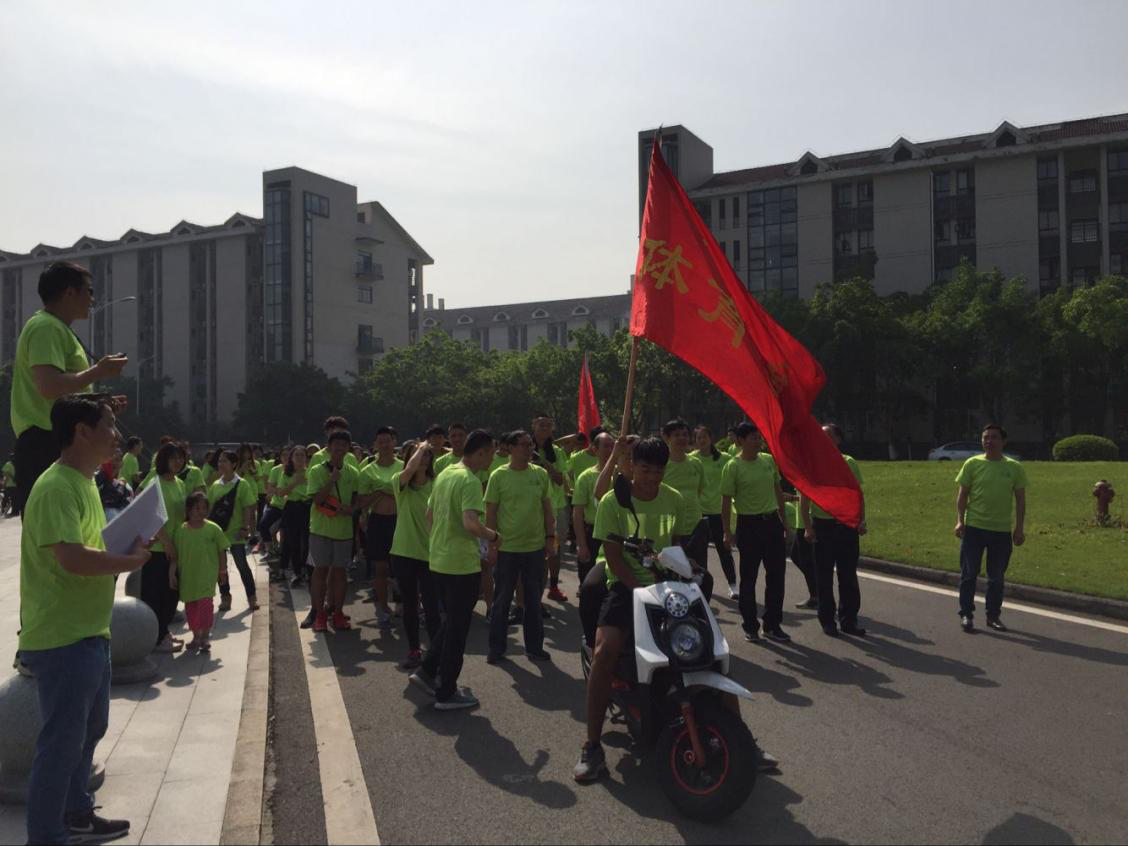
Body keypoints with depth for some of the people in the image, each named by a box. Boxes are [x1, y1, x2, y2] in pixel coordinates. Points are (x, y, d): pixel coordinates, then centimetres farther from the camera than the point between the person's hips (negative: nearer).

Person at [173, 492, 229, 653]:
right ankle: (196, 636, 27)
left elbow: (222, 551, 2)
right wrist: (173, 574, 2)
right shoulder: (182, 530, -2)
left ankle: (205, 637, 8)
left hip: (207, 577, -3)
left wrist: (222, 571, 2)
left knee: (205, 605, -7)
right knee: (190, 607, 11)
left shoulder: (213, 529, -6)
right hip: (187, 577, 3)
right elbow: (176, 555, 4)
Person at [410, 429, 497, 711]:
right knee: (457, 629, 4)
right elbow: (471, 524, -31)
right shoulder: (470, 481, -19)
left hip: (438, 560, 8)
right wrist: (493, 536, -14)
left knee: (450, 621, 24)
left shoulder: (444, 474, 8)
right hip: (463, 565, -8)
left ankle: (427, 671, 27)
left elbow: (430, 515, 18)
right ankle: (447, 694, 13)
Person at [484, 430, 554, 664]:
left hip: (536, 547, 3)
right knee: (501, 600, 8)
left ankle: (534, 646, 25)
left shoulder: (540, 474, 3)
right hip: (507, 548, -3)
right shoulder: (499, 476, -6)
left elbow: (548, 508, 8)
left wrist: (550, 537, 2)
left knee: (534, 599, 12)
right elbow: (490, 513, -5)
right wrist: (492, 544, -8)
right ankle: (496, 648, 21)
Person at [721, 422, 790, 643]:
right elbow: (726, 501, -9)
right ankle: (750, 627, 16)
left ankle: (772, 624, 20)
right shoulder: (733, 467, -10)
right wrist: (727, 532, -15)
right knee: (748, 578, 4)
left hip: (772, 523, 5)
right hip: (749, 525, -5)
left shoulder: (769, 460, 6)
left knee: (777, 575, 8)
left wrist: (784, 521, 15)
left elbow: (778, 491, 15)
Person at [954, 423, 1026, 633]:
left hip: (1002, 531, 1)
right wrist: (960, 520, -9)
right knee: (969, 574, 1)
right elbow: (962, 494, 1)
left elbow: (1020, 500, 5)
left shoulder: (1015, 467, 2)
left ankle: (993, 616, 23)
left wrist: (1019, 528, 0)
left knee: (996, 577, 10)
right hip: (973, 528, -1)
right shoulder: (972, 464, -1)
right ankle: (966, 614, 12)